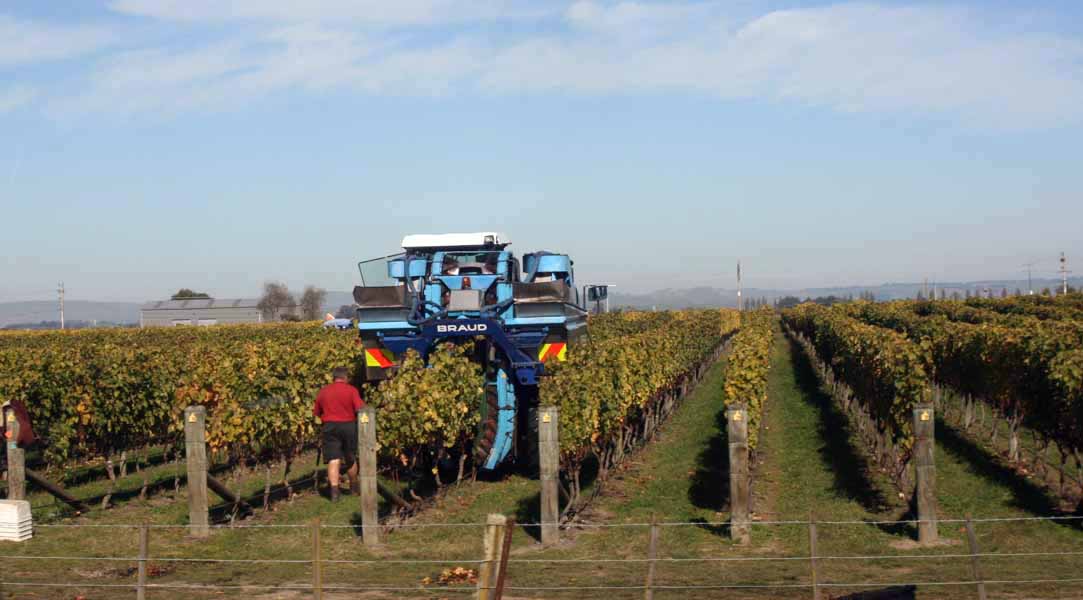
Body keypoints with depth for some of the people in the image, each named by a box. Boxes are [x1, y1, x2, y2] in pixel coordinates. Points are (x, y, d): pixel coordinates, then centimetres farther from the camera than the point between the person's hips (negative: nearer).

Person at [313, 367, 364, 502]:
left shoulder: (323, 392, 6)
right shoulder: (351, 390, -4)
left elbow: (316, 413, 11)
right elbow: (360, 409, -15)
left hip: (329, 427, 1)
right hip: (348, 426, -1)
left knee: (333, 460, -4)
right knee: (350, 458, 17)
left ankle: (334, 491, -17)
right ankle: (354, 486, 35)